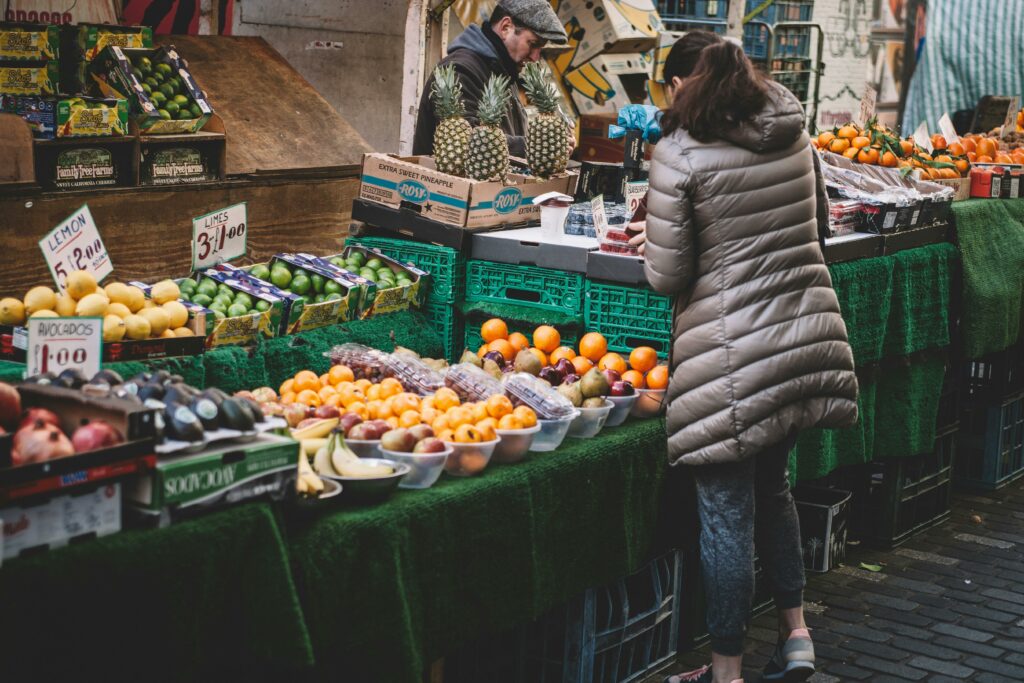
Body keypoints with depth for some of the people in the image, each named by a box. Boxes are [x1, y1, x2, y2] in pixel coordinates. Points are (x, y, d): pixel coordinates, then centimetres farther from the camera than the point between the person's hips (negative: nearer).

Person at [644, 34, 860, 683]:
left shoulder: (679, 156, -10)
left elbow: (667, 276, -10)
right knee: (773, 485, 24)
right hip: (808, 334, 6)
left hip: (734, 357, -6)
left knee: (727, 511, 4)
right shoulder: (795, 135, 7)